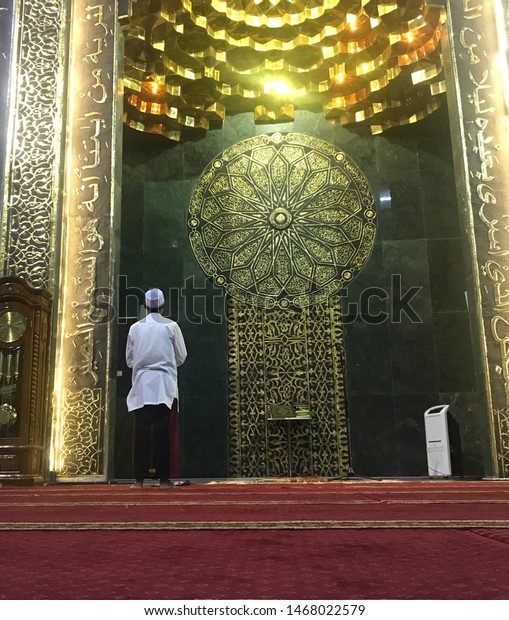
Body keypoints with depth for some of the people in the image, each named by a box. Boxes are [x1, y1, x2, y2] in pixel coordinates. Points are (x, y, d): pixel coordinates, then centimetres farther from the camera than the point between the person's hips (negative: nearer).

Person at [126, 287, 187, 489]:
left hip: (142, 384, 2)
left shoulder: (135, 328, 4)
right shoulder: (170, 326, -1)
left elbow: (129, 359, 10)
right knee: (162, 431, 1)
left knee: (141, 431, 3)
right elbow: (181, 356, 5)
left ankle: (139, 478, 3)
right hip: (164, 384, -1)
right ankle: (163, 478, 2)